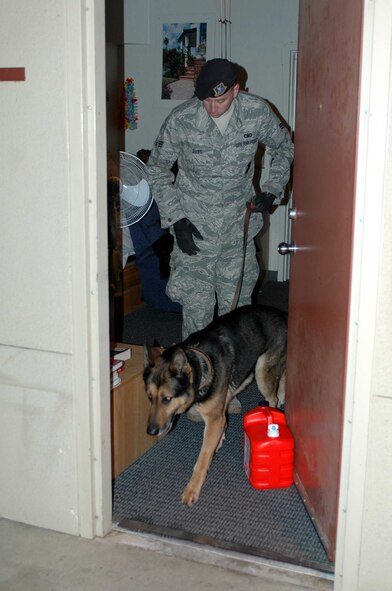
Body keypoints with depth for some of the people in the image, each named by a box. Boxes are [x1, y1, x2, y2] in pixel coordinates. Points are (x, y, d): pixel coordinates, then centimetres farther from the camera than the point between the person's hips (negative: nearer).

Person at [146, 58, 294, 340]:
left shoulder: (258, 112, -13)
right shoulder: (181, 120, -18)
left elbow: (285, 147, 8)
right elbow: (157, 168, -4)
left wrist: (272, 190, -5)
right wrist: (176, 219, -10)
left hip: (239, 224, 2)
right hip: (195, 227, -2)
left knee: (237, 302, 10)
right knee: (197, 304, 2)